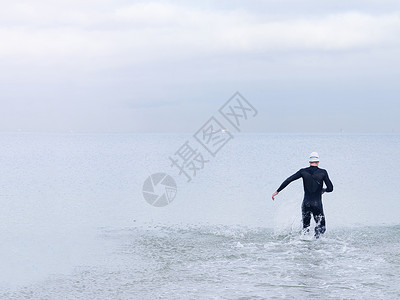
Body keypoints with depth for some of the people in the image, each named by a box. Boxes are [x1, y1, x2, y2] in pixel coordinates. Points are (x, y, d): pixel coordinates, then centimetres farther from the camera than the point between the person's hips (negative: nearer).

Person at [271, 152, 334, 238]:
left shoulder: (303, 171, -1)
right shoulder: (323, 172, -5)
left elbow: (288, 180, -4)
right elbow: (330, 188, -7)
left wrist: (277, 191, 3)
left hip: (306, 204, 2)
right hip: (317, 205, -2)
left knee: (305, 226, 20)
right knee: (321, 227, 12)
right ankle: (316, 237, -19)